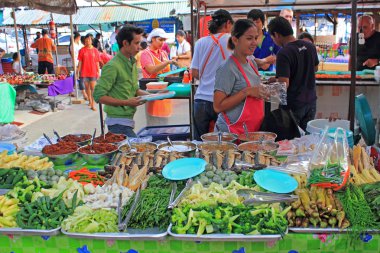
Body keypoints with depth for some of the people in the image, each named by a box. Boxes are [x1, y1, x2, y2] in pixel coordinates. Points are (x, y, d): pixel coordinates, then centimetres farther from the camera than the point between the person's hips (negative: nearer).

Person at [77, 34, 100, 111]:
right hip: (84, 72, 1)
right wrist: (78, 71, 0)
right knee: (87, 87, 13)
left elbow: (97, 62, 4)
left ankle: (93, 105, -4)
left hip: (93, 72, -1)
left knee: (93, 88, -6)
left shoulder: (95, 50, 1)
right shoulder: (82, 50, 0)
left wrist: (98, 72, 3)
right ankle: (90, 100, 32)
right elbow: (80, 62, 3)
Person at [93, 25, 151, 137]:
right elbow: (99, 96, -17)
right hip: (118, 122, -9)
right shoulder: (113, 66, -16)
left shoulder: (132, 63, 13)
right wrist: (126, 102, -20)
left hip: (128, 119, 9)